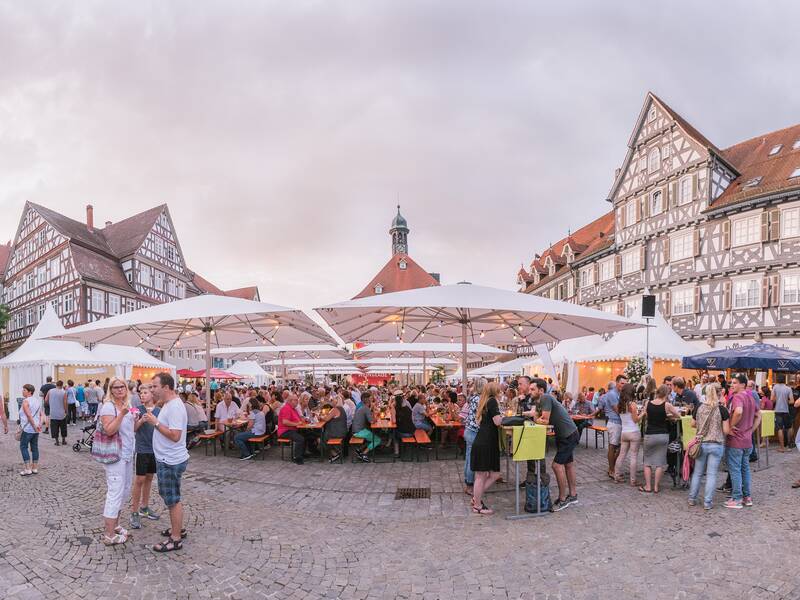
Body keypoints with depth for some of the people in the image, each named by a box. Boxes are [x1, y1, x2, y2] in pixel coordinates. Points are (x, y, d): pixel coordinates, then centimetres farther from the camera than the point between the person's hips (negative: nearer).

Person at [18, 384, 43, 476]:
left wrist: (35, 427, -16)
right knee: (34, 448, 11)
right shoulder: (37, 400, 11)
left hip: (27, 429, -7)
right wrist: (40, 424, -3)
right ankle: (35, 468, 15)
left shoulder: (25, 401, -12)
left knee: (23, 447, 3)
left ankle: (28, 469, -1)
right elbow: (41, 415, 8)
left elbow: (29, 415, -19)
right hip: (36, 429, 7)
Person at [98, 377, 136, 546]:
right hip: (115, 456, -9)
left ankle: (115, 524, 31)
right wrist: (122, 414, -30)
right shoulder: (108, 406, -13)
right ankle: (109, 535, 1)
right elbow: (109, 430, -24)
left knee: (124, 491, 17)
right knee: (115, 493, -6)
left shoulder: (126, 405, 11)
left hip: (127, 455, 9)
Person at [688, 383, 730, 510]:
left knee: (697, 473, 15)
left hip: (701, 443, 2)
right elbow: (726, 430, -10)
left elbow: (693, 424, 8)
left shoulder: (699, 407, -3)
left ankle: (692, 499, 22)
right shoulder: (722, 410, -11)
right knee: (711, 474, 6)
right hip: (716, 445, -2)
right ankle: (707, 503, 9)